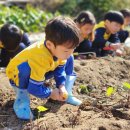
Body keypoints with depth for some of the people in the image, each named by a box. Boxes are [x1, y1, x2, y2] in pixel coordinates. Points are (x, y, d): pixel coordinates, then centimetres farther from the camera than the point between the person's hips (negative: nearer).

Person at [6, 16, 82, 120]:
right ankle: (21, 100, -22)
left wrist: (62, 86, -19)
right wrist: (50, 93, -24)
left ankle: (66, 95, 4)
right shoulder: (39, 59, -43)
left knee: (68, 60, -3)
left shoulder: (58, 49, -22)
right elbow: (34, 88, -39)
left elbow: (60, 68, -5)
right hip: (18, 75, -7)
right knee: (26, 68, -43)